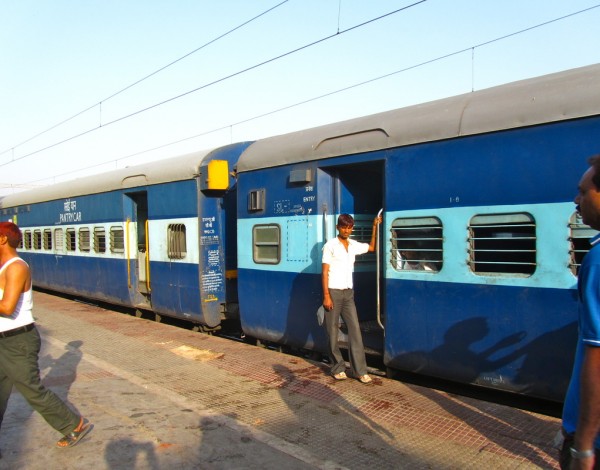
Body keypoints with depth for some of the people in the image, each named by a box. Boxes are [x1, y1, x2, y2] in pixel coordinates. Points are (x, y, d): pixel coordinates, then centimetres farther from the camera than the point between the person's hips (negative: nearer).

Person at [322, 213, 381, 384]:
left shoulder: (354, 245, 10)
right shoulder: (330, 245, -7)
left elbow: (372, 247, 27)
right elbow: (324, 272, -10)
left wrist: (375, 227, 18)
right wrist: (326, 296, -16)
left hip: (348, 293, 5)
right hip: (334, 292, -5)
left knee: (355, 329, 0)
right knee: (333, 332, 2)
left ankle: (360, 370, 4)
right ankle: (338, 368, 15)